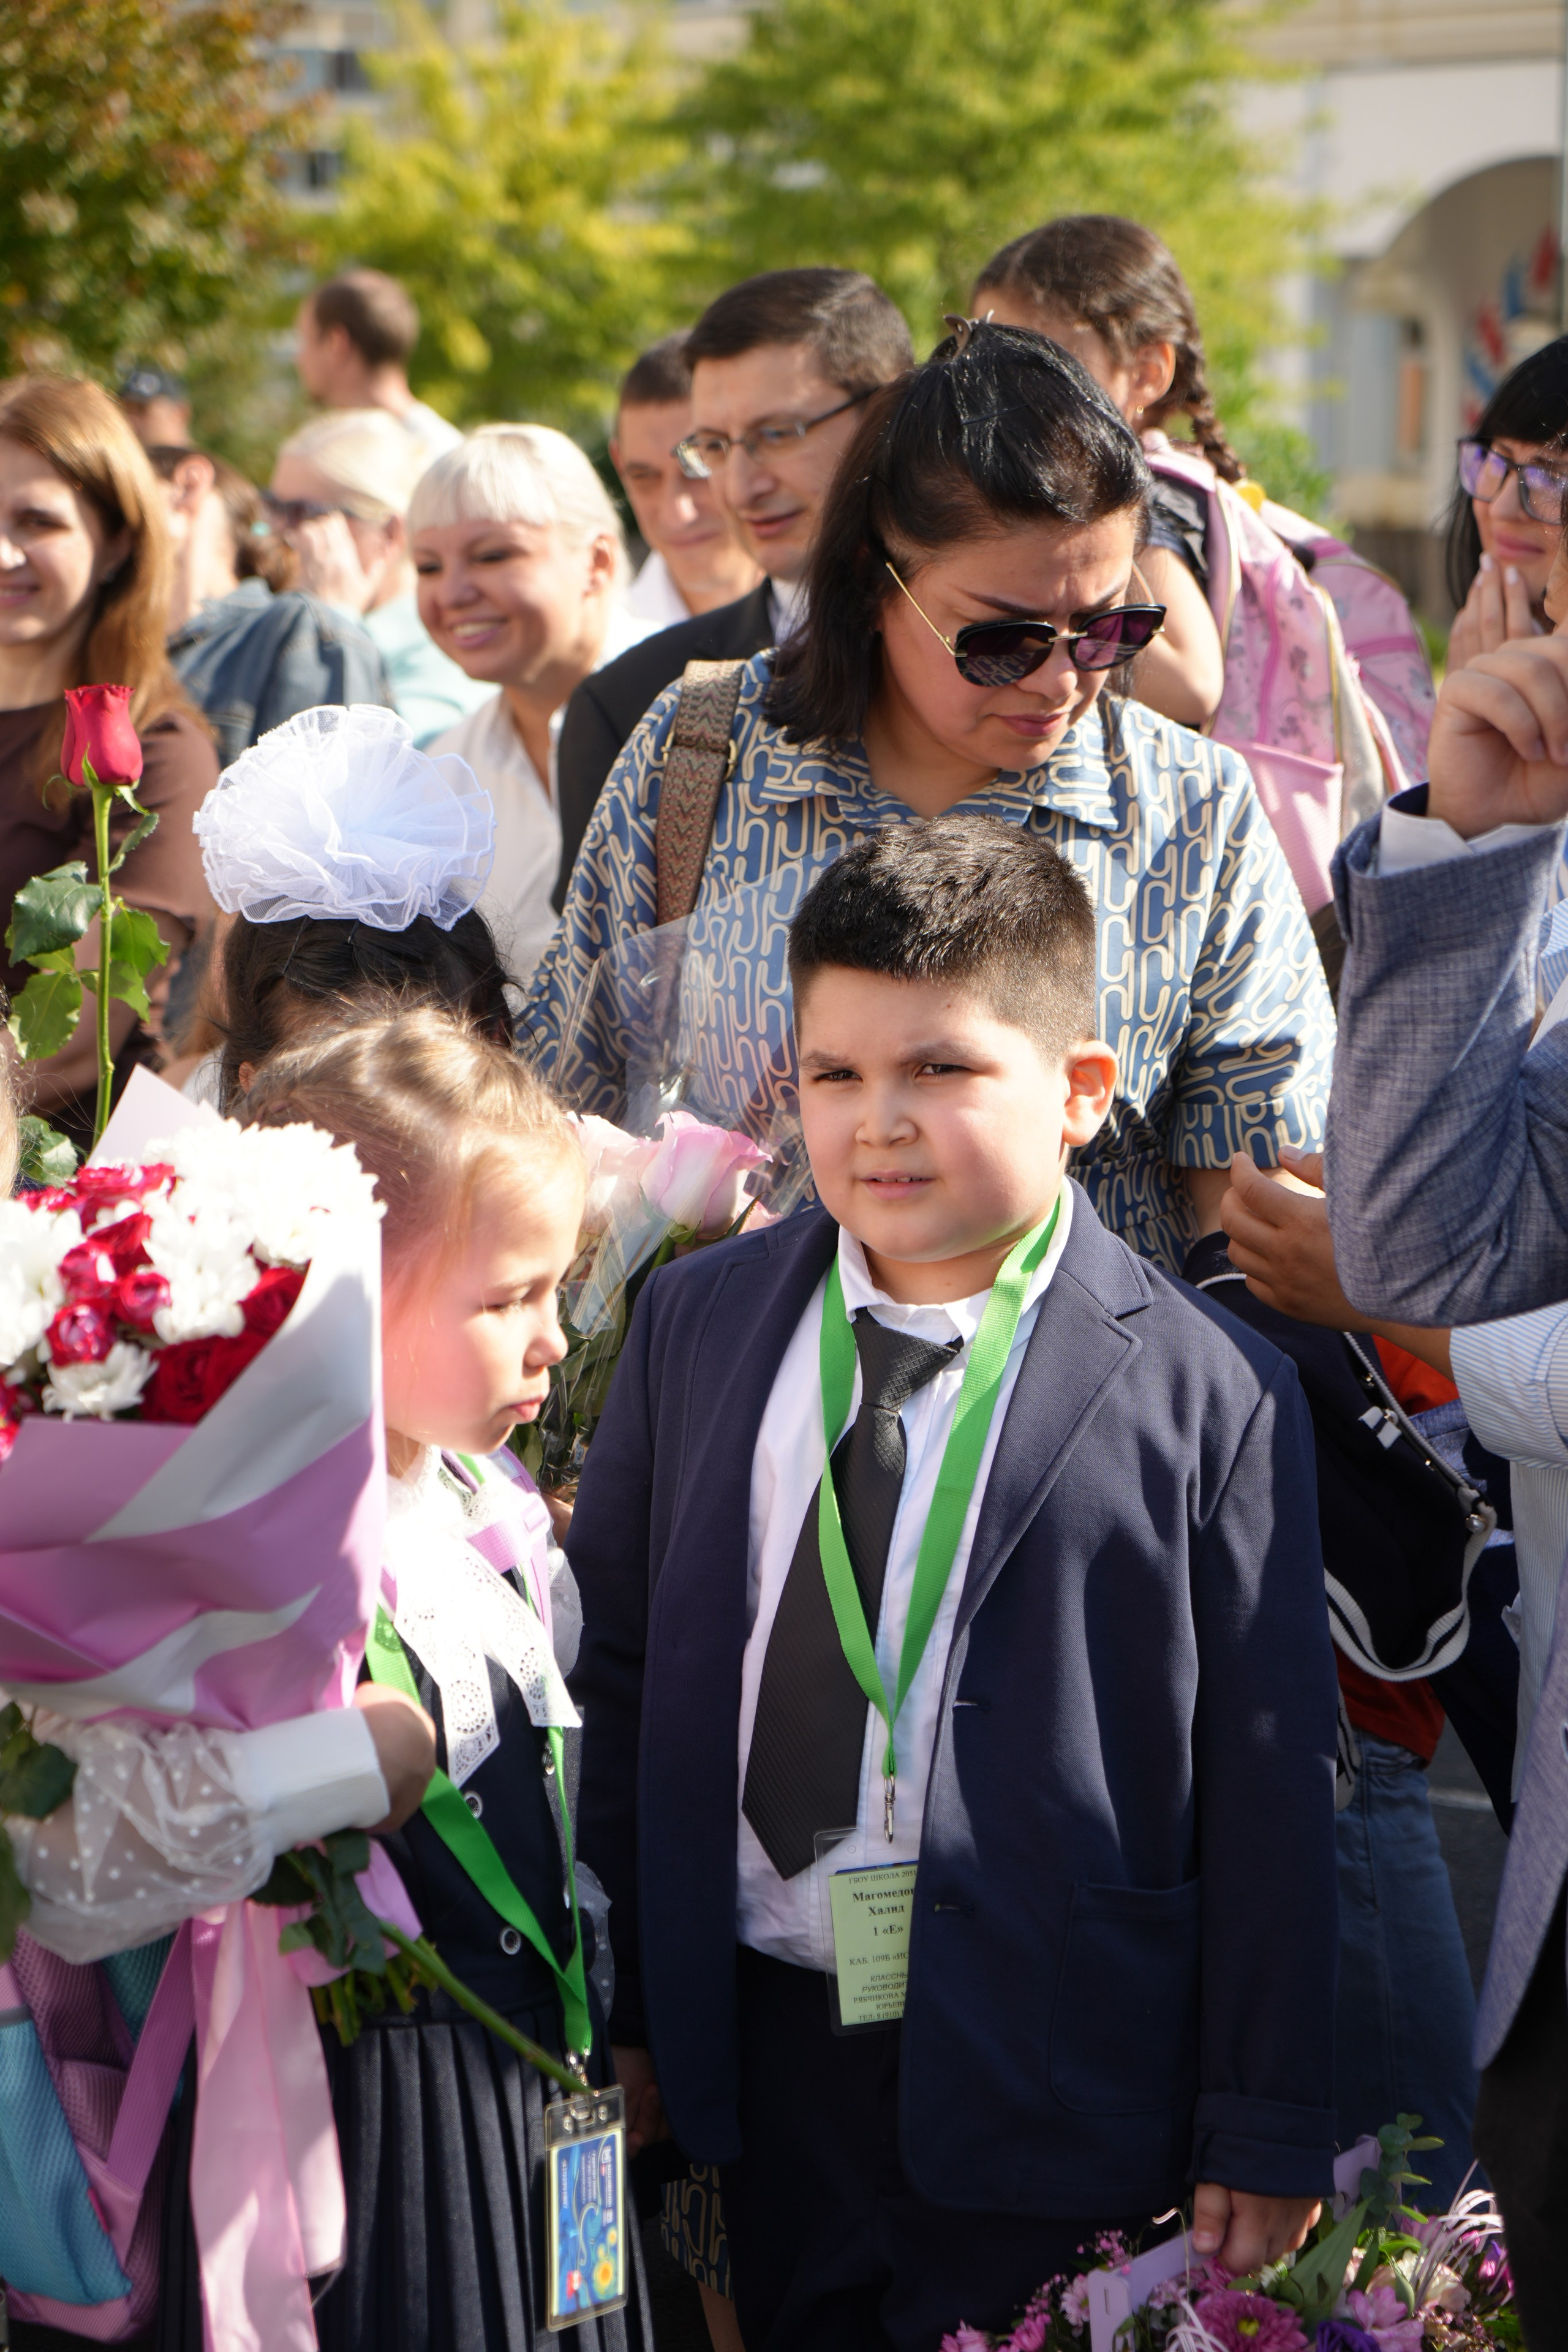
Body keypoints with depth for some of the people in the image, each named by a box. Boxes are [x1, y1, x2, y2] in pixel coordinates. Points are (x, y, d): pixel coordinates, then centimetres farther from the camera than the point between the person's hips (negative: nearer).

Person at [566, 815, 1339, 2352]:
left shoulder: (1214, 1396, -8)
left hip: (1054, 2093, -3)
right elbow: (611, 1673, 10)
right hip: (768, 2048, 4)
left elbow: (1267, 1785, -6)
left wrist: (1266, 2133, -6)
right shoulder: (697, 1324, 5)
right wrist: (616, 2004, 9)